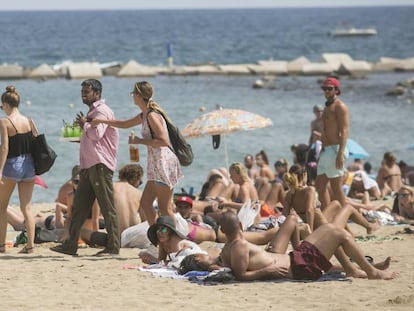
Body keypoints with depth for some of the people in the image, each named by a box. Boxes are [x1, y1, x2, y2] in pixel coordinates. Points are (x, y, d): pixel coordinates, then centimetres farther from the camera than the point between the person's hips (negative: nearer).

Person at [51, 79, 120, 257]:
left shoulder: (101, 111, -10)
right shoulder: (93, 111, 22)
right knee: (79, 206, 7)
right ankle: (71, 245, 9)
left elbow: (96, 134, -24)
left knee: (107, 208, -6)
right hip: (89, 166, 10)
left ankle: (113, 247, -3)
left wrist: (84, 124, -7)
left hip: (100, 165, -10)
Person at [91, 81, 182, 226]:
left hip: (164, 163, -10)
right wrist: (101, 121, 29)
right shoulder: (144, 115, 15)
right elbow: (125, 124, 31)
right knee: (145, 203, 10)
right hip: (156, 165, 10)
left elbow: (163, 141, -22)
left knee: (165, 208, -7)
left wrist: (139, 141, -16)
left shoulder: (152, 116, -15)